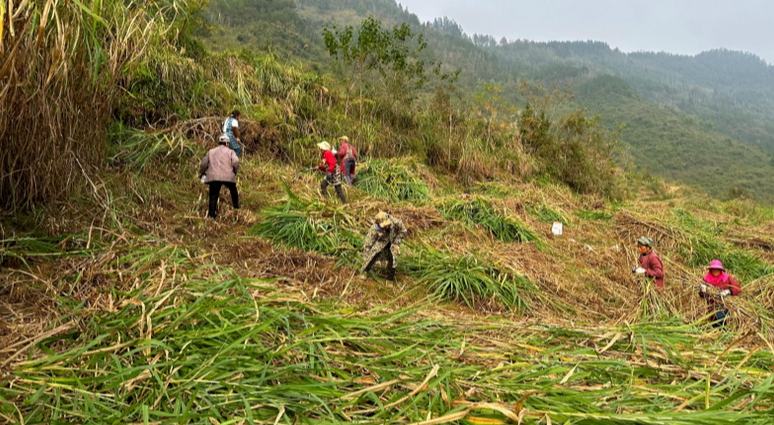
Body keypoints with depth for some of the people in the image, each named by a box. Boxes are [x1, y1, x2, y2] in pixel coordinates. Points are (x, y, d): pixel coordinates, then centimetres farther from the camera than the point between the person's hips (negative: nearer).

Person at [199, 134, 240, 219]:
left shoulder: (211, 151, 19)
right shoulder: (230, 151, 11)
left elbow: (204, 163, 15)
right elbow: (235, 162, -7)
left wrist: (201, 173, 29)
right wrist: (235, 172, 9)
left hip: (214, 177, 1)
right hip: (228, 177, -1)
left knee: (213, 196, 3)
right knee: (234, 193, 22)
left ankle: (211, 214, -2)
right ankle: (236, 207, 30)